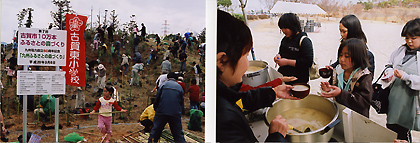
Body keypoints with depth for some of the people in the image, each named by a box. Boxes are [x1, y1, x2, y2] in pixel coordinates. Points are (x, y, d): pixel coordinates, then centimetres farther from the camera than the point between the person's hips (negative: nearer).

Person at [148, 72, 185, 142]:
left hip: (162, 111, -1)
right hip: (176, 113, 1)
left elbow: (157, 98, 6)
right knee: (178, 134, 6)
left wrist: (155, 108, 19)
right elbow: (182, 102, 15)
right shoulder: (179, 87, 13)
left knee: (155, 131, 9)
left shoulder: (163, 85, 8)